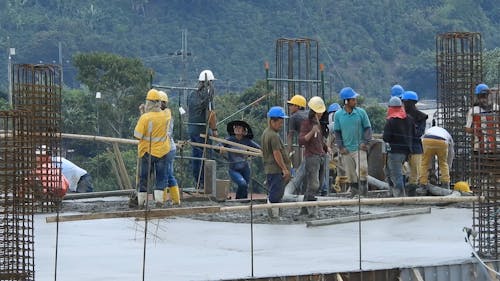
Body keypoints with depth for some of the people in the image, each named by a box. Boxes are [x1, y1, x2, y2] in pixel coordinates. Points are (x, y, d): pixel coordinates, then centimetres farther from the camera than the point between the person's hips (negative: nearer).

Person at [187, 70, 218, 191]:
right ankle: (203, 184, -6)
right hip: (203, 130, -8)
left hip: (191, 128, 8)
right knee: (205, 156, -4)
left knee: (196, 155, 12)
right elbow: (211, 114, -18)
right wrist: (214, 129, -11)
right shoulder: (207, 94, -13)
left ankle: (197, 183, 16)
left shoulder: (191, 94, 12)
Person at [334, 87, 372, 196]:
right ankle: (354, 189, 17)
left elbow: (367, 128, 5)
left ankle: (364, 186, -2)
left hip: (359, 147, -2)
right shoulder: (338, 115, 2)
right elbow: (337, 132, 8)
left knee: (362, 169, -17)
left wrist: (365, 142, -8)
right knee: (350, 174, 6)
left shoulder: (361, 112, 0)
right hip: (346, 149, 2)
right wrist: (340, 147, -1)